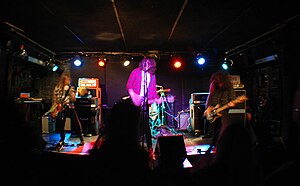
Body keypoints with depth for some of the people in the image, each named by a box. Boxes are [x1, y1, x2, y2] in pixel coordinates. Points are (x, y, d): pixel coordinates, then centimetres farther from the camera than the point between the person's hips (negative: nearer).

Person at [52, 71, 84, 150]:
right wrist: (54, 110, 0)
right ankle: (62, 140, 24)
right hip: (60, 109, 1)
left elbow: (74, 100, 2)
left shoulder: (71, 88, 5)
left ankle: (82, 139, 9)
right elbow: (54, 100, 6)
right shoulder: (57, 88, 5)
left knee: (77, 123, -4)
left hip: (70, 108, 0)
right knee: (60, 125, 4)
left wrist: (72, 93, -16)